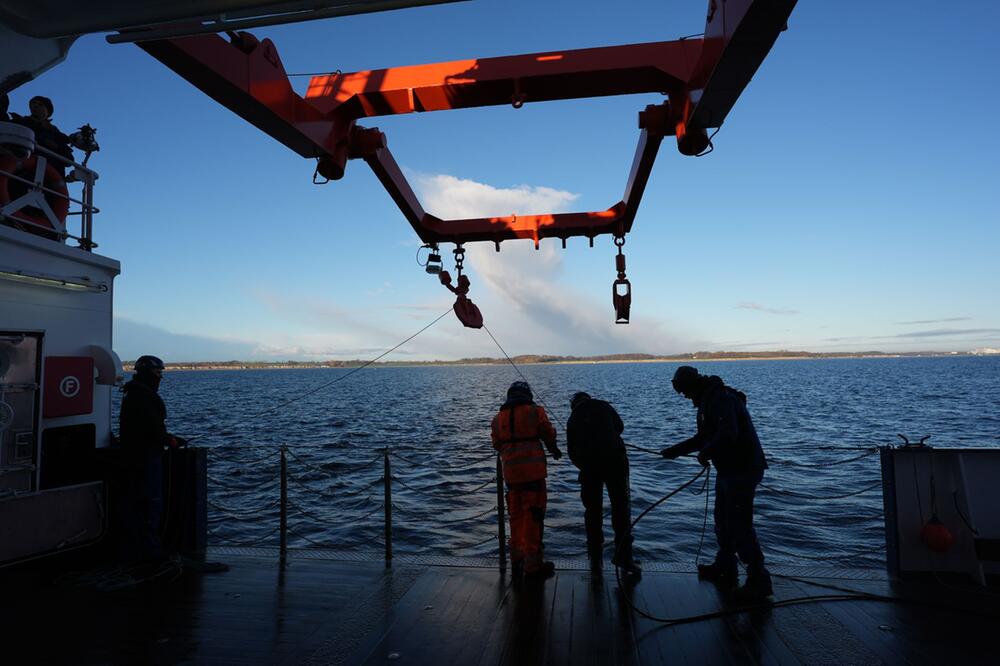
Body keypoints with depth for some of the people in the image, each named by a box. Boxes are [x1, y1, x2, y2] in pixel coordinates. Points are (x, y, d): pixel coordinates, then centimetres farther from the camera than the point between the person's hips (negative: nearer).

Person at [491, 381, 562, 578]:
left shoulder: (498, 417, 10)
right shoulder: (535, 412, -2)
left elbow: (497, 445, 14)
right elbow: (549, 435, 2)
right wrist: (554, 450, 23)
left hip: (510, 473, 5)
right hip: (533, 470, -4)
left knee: (516, 516, 16)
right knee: (533, 517, 0)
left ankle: (517, 560, 24)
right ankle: (533, 564, 3)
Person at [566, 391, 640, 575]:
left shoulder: (572, 419, 16)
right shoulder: (603, 406, 13)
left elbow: (571, 451, 15)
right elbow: (620, 427, 25)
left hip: (588, 466, 2)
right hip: (614, 459, -1)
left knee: (593, 510, 11)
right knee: (621, 507, 3)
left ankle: (595, 558, 15)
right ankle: (623, 555, -2)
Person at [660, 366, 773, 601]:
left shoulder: (721, 398, -20)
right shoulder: (709, 400, 14)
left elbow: (728, 434, -33)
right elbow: (702, 438, 23)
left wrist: (705, 454, -18)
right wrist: (674, 451, 19)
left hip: (742, 470, -11)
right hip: (729, 470, 11)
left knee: (740, 527, -6)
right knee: (723, 522, 21)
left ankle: (759, 581, 4)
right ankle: (724, 569, 35)